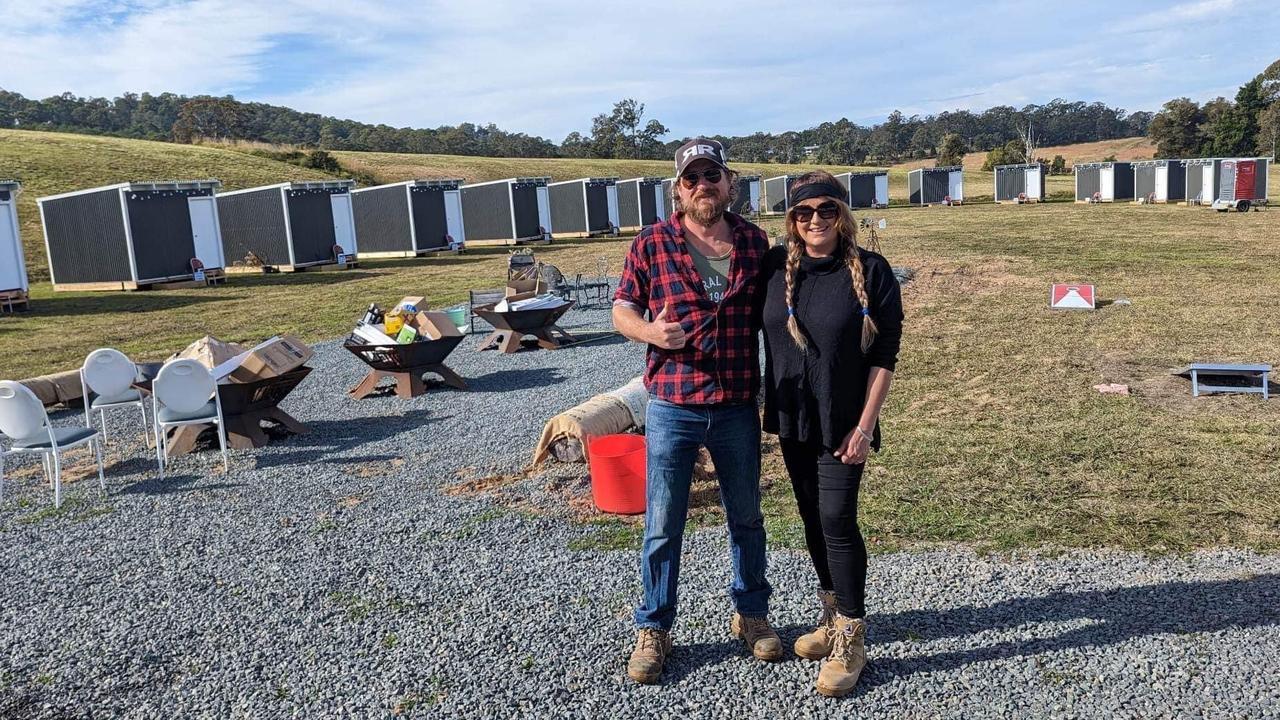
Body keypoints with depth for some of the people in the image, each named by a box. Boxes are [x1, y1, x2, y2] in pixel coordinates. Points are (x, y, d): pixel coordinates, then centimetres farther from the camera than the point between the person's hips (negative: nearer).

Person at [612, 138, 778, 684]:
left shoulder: (754, 241, 3)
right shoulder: (651, 244, -3)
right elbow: (621, 311, 2)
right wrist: (650, 331, -20)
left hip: (738, 408, 2)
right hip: (672, 408, -2)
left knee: (746, 518, 16)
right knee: (662, 526, 6)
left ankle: (750, 613, 36)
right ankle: (653, 629, 24)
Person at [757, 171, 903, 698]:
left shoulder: (871, 272, -10)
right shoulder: (774, 266, 0)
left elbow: (884, 356, -9)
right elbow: (759, 330, 9)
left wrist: (865, 424, -13)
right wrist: (768, 405, 3)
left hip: (842, 421, -4)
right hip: (790, 418, 4)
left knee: (837, 519, -6)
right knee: (812, 517, 14)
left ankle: (851, 639, 8)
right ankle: (832, 614, 32)